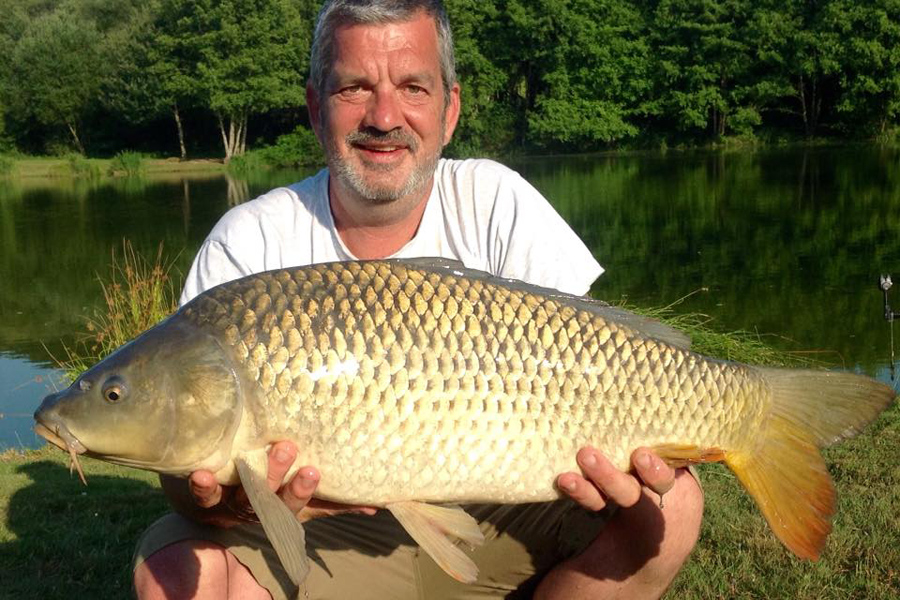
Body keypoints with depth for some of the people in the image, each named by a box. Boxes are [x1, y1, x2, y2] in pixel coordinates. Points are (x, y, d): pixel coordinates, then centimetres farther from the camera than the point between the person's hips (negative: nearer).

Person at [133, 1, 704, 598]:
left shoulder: (495, 202, -8)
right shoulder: (248, 245, -11)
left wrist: (623, 453, -34)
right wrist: (220, 496, -38)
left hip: (490, 514, 1)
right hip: (325, 530, 0)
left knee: (667, 504, -21)